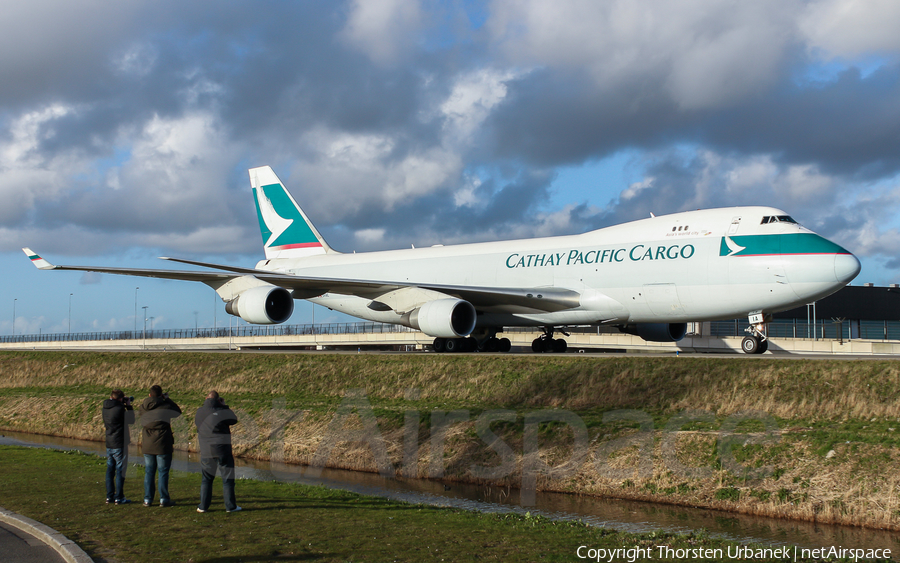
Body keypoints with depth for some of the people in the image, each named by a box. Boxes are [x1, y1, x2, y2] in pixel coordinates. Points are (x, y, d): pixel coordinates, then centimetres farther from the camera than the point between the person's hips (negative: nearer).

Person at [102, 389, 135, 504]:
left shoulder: (106, 408, 4)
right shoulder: (120, 409, -18)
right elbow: (131, 420, -6)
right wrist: (129, 406, 3)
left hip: (109, 444, 7)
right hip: (120, 445, -7)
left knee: (110, 470, 13)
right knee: (120, 471, 0)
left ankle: (109, 496, 17)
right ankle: (119, 498, 3)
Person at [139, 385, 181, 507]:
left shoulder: (143, 407, 0)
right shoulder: (166, 407, -11)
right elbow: (178, 412, 9)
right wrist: (167, 398, 14)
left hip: (147, 445, 4)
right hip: (163, 445, -4)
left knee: (149, 472, 11)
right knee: (163, 472, 3)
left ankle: (147, 499, 13)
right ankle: (164, 499, 5)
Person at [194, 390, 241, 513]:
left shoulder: (200, 412, 0)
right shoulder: (222, 411, -8)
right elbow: (234, 420, 9)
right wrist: (224, 406, 15)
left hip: (206, 451, 3)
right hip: (223, 449, -3)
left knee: (206, 479, 13)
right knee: (228, 478, 5)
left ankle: (203, 506, 13)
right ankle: (230, 506, 6)